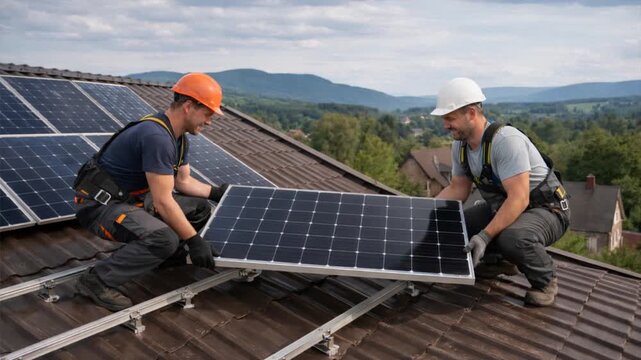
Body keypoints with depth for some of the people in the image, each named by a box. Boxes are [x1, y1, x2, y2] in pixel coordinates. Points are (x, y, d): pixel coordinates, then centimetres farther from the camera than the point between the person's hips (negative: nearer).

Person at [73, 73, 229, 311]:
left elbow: (184, 181, 16)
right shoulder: (157, 137, -28)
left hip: (133, 198, 9)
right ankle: (97, 281, -16)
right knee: (166, 238, -33)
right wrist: (194, 241, -23)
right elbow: (163, 202, -28)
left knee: (200, 209, 6)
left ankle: (170, 256, 18)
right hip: (101, 203, -9)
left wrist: (216, 192, 8)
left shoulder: (178, 137, 3)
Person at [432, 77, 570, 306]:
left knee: (512, 237, -38)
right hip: (500, 207, 8)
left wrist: (484, 236, -41)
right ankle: (500, 260, 17)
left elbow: (518, 199, -35)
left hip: (545, 210, -8)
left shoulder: (506, 140, -29)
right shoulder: (460, 146, -4)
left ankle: (545, 280, -5)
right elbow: (457, 189, 6)